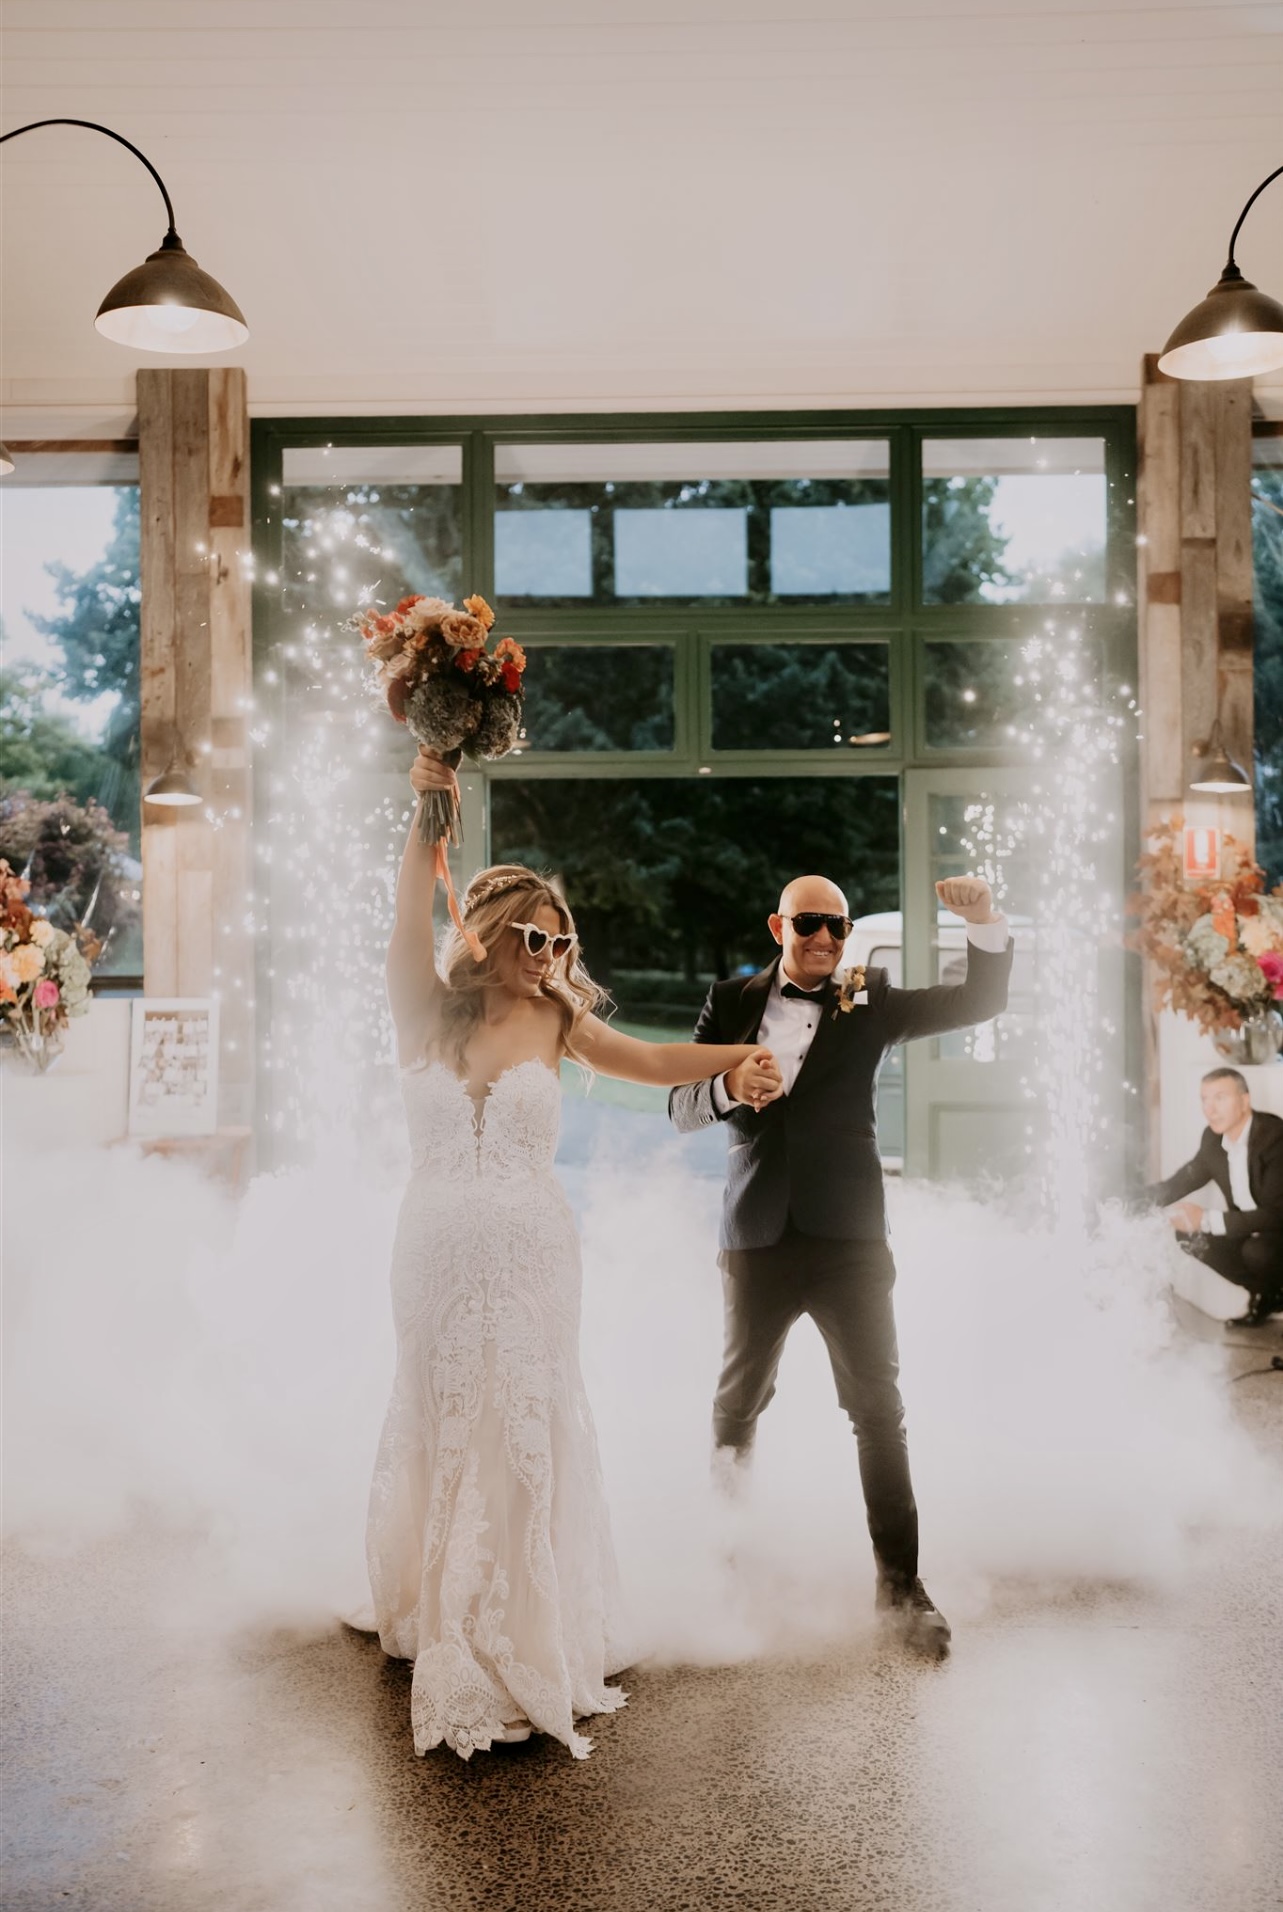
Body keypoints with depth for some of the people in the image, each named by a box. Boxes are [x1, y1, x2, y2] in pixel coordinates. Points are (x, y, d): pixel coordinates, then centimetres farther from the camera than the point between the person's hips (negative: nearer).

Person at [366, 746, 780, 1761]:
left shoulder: (556, 1022, 3)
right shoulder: (428, 1011, 0)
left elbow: (651, 1060, 6)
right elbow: (412, 919, -12)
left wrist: (742, 1054, -7)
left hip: (532, 1254, 0)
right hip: (440, 1249, 0)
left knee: (527, 1434, 4)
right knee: (444, 1427, 10)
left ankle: (532, 1645, 18)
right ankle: (452, 1627, 29)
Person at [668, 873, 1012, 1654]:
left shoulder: (869, 1000, 4)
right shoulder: (734, 1001, 5)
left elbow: (980, 1003, -5)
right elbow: (681, 1106, 0)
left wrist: (987, 924, -23)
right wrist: (729, 1087, -22)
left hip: (848, 1236, -1)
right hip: (759, 1237, 1)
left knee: (879, 1407, -3)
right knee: (740, 1399, 16)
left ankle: (901, 1582, 5)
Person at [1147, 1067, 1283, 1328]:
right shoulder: (1214, 1137, -6)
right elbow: (1185, 1179, 10)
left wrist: (1208, 1220, -36)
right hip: (1247, 1227, 8)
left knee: (1256, 1250, -35)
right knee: (1189, 1237, -7)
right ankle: (1259, 1291, 5)